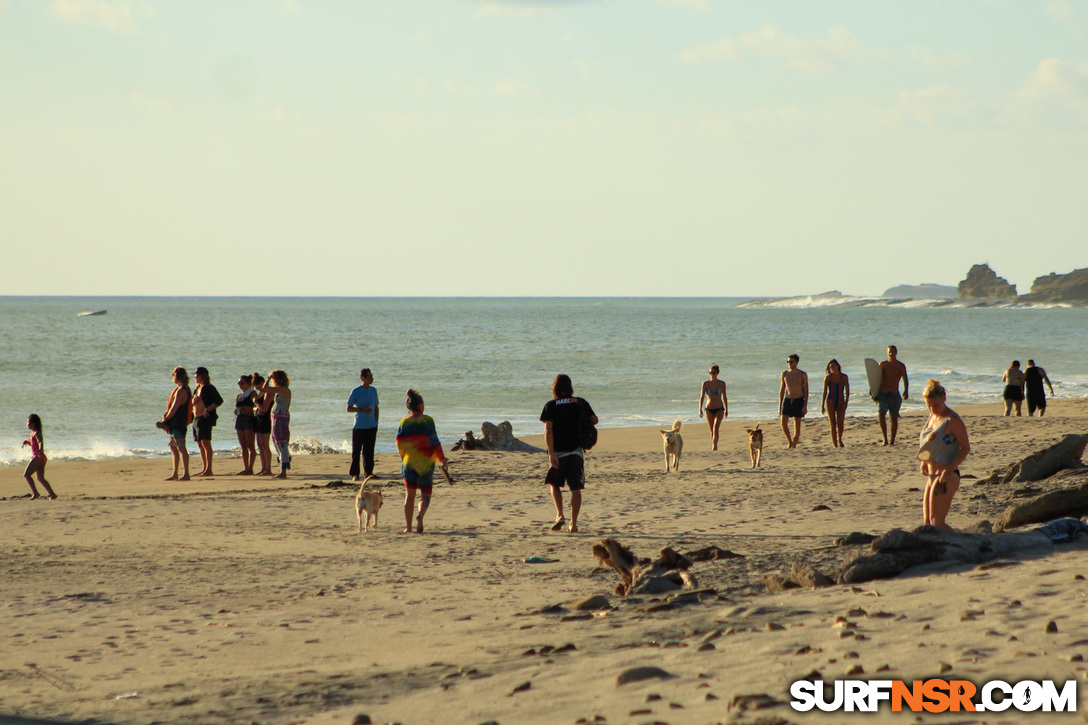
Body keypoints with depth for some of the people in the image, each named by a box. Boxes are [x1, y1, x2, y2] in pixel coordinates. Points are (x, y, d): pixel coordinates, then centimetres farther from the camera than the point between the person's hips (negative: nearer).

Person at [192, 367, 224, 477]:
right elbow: (194, 402, 24)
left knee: (205, 443, -12)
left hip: (205, 418, -9)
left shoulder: (209, 388, -7)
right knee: (200, 444, 10)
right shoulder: (198, 388, 19)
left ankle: (208, 470, -13)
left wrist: (208, 410, -19)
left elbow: (219, 400, -15)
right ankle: (204, 469, 16)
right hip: (196, 418, 9)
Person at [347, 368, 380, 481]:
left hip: (371, 426, 4)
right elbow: (349, 409, -4)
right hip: (359, 426, -4)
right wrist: (362, 409, -18)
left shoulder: (373, 391, 9)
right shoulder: (356, 392, -6)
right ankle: (354, 473, 5)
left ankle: (368, 472, 14)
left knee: (369, 451, 7)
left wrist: (376, 422, 10)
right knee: (356, 450, -2)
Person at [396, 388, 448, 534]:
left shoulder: (403, 422, -1)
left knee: (409, 494, 10)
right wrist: (443, 460, 2)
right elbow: (435, 443, -6)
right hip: (425, 462, -2)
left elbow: (399, 443, 3)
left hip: (408, 462, 2)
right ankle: (420, 515, -22)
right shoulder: (427, 421, -7)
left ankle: (408, 525, 5)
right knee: (425, 494, 7)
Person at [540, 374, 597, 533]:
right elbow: (594, 420, 7)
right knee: (576, 488, 3)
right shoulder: (581, 403, 6)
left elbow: (548, 430, -11)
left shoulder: (551, 406, -2)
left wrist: (551, 453, -14)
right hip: (577, 451, 2)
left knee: (554, 484, 16)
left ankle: (559, 515, -2)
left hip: (559, 452, -2)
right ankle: (573, 523, 0)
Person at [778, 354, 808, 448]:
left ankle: (794, 444, 9)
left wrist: (805, 406, -11)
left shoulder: (802, 374, -3)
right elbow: (781, 390, 11)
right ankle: (790, 442, 11)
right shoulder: (785, 373, 6)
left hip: (798, 401, -3)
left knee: (797, 425, 0)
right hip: (787, 399, 3)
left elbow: (806, 391, -3)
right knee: (784, 423, -8)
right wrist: (780, 406, 7)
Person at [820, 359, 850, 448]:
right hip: (830, 403, -1)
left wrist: (846, 402, -6)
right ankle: (834, 443, -1)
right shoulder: (828, 378, -1)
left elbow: (847, 391, 4)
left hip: (840, 402, 1)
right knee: (833, 424, -4)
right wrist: (822, 405, 0)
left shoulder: (844, 377, 1)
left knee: (840, 423, -5)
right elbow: (824, 392, 2)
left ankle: (839, 440, 21)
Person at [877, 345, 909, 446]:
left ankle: (892, 441, 13)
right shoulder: (882, 365, 7)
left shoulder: (900, 366, 4)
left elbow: (905, 379, 0)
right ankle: (885, 440, -15)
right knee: (882, 415, -17)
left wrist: (906, 391, -17)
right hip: (882, 393, 0)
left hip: (894, 394, 0)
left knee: (894, 418, 3)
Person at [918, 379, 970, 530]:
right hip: (931, 476, 9)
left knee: (936, 523, -13)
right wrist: (924, 461, 9)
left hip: (946, 478, -9)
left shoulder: (952, 420, -13)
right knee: (927, 522, 10)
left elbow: (965, 448, -14)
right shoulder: (933, 416, 12)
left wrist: (950, 468, -24)